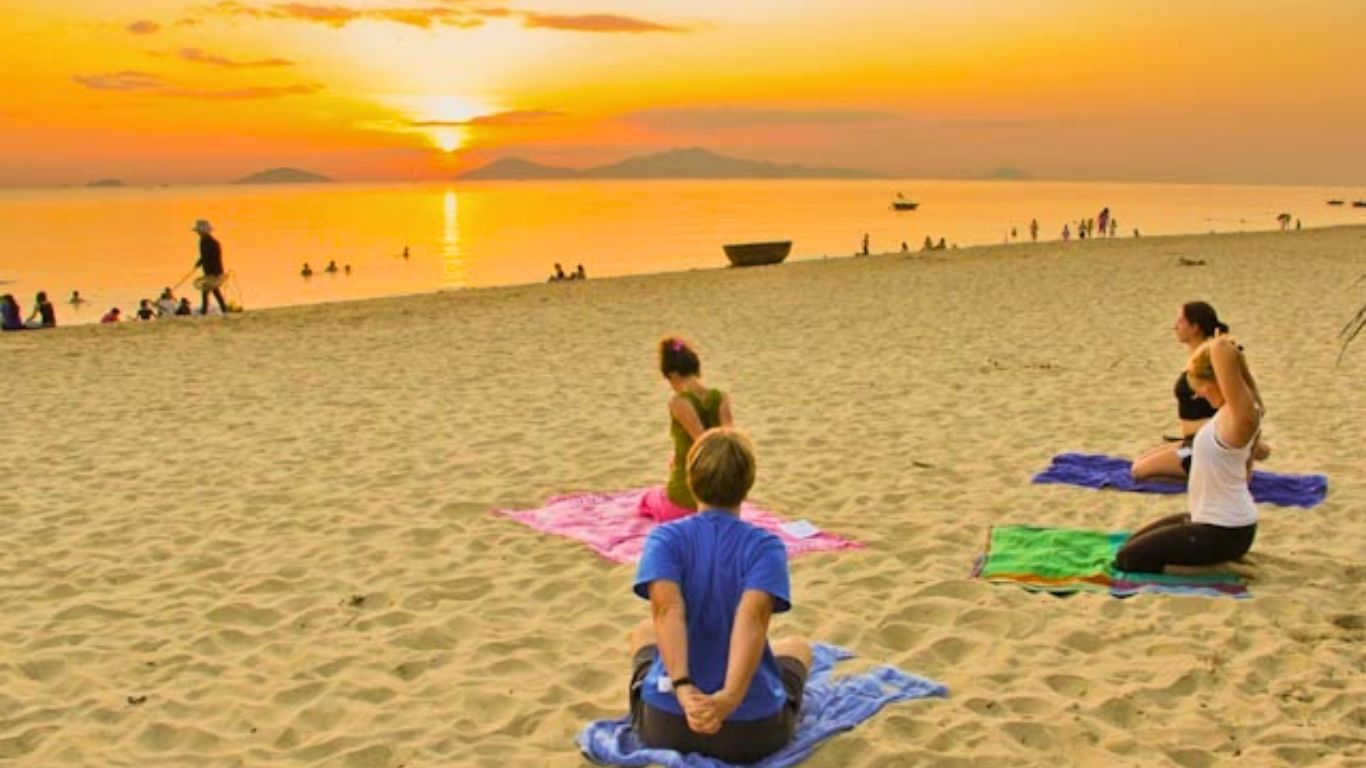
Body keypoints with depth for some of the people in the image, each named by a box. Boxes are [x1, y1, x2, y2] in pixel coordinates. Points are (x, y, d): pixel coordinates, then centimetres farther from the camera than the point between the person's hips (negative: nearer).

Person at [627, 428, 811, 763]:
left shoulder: (665, 539, -5)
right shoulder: (765, 546, -8)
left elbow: (666, 607, -24)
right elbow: (754, 615, -26)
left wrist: (683, 688, -33)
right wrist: (731, 697, -36)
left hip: (664, 726, 1)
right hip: (754, 729, -1)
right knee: (797, 647, 33)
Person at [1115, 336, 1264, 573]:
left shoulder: (1242, 414, -28)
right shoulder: (1234, 412, 0)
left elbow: (1220, 349, -37)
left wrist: (1222, 345, -21)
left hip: (1224, 532, -10)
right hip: (1217, 519, 10)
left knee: (1127, 559, -5)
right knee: (1134, 543, 22)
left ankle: (1222, 567, -3)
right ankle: (1224, 559, 17)